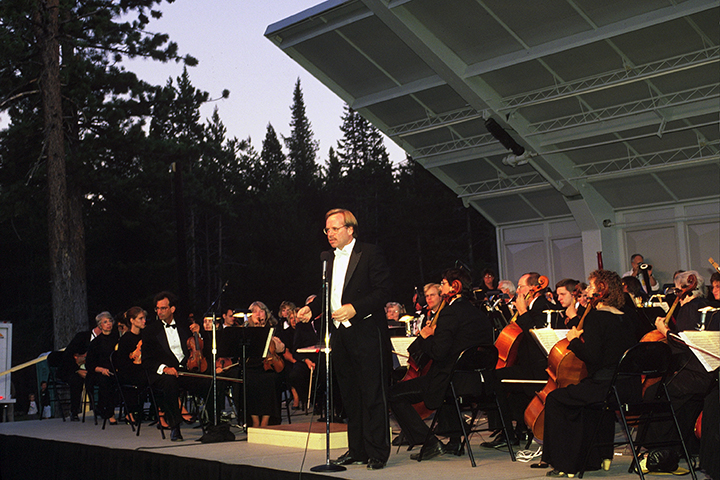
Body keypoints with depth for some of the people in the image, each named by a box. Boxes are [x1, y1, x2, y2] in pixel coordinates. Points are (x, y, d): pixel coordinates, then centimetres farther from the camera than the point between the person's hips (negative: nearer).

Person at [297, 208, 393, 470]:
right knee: (350, 396, 12)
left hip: (366, 335, -7)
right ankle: (357, 450, 21)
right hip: (340, 336, 7)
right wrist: (311, 308, 4)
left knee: (373, 396, -3)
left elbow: (383, 291, -10)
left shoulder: (370, 254, -5)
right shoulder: (327, 258, 15)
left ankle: (377, 452, 4)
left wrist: (355, 308, -19)